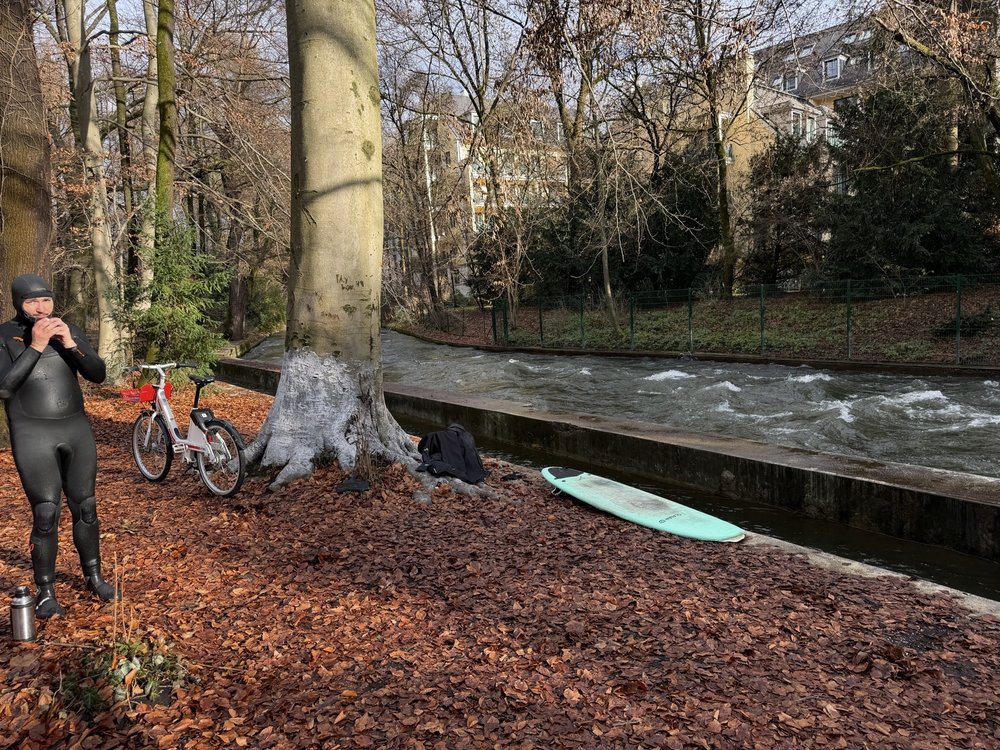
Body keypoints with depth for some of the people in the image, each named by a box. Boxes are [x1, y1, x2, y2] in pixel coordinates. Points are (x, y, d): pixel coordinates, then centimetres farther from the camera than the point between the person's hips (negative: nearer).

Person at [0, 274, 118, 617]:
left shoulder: (68, 330, 6)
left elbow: (98, 374, 0)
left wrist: (70, 344, -16)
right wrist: (35, 346, -22)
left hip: (77, 430, 4)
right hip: (33, 435, -3)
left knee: (85, 508, 10)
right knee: (46, 514, -6)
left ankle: (93, 576, 26)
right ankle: (45, 591, 9)